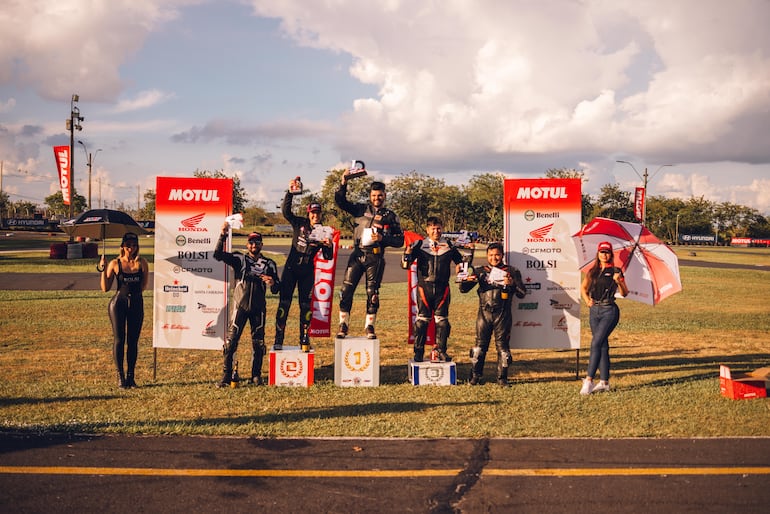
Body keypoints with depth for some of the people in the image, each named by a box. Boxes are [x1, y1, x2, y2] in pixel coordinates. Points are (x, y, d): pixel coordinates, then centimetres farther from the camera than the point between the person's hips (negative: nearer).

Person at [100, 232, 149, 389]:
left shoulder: (141, 263, 1)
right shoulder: (115, 263, -1)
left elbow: (144, 286, 0)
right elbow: (105, 288, 0)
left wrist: (140, 266, -9)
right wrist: (103, 270, -10)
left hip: (136, 304, 1)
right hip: (119, 303, -1)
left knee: (133, 341, 5)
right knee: (119, 339, 0)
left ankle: (130, 376, 13)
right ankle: (120, 376, 7)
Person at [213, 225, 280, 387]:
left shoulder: (269, 264, 8)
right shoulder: (239, 259, 5)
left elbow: (275, 290, 6)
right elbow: (218, 254, -10)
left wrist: (272, 283, -18)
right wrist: (223, 235, -22)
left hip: (258, 308, 1)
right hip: (240, 306, -1)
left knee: (258, 342, 6)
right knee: (230, 341, -5)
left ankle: (256, 375, 18)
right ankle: (226, 376, 2)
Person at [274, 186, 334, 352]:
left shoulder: (323, 233, 3)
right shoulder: (300, 223, 1)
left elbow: (328, 257, 2)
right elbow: (285, 211, -11)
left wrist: (329, 246, -17)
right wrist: (290, 193, -19)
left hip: (307, 271, 1)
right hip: (291, 268, -1)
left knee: (306, 305, 4)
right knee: (284, 303, -4)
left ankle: (304, 340, 12)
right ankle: (278, 339, 0)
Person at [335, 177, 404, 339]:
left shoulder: (391, 216, 7)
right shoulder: (361, 209, 10)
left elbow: (400, 241, 5)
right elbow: (340, 201, 6)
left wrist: (382, 238, -11)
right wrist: (344, 184, -7)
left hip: (375, 258, -1)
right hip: (357, 254, 1)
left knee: (372, 293, 3)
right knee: (346, 290, -3)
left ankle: (369, 327, 15)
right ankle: (343, 325, 6)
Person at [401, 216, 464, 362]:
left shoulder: (449, 246, 8)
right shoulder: (419, 245, 2)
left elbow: (460, 261, 21)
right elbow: (405, 265, 0)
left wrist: (460, 267, -1)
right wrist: (407, 255, -20)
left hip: (442, 288, 2)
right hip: (424, 286, -2)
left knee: (442, 320, 5)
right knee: (422, 319, 0)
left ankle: (441, 351, 14)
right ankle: (418, 352, 8)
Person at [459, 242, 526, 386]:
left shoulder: (511, 271, 7)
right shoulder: (481, 271, 10)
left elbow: (522, 293, 3)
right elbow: (463, 289, 7)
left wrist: (512, 284, -18)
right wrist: (467, 280, -17)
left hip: (502, 314, -1)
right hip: (484, 313, 1)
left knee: (502, 346, 3)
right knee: (480, 344, 3)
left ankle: (502, 378, 13)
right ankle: (475, 375, 12)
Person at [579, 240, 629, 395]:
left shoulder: (615, 271, -2)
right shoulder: (592, 272, 12)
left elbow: (624, 293, -4)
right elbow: (583, 288, 24)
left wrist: (618, 281, -21)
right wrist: (587, 300, 7)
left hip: (609, 311, -5)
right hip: (594, 311, 5)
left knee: (596, 343, -14)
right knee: (603, 346, 8)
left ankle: (589, 380, -14)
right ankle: (604, 382, 12)